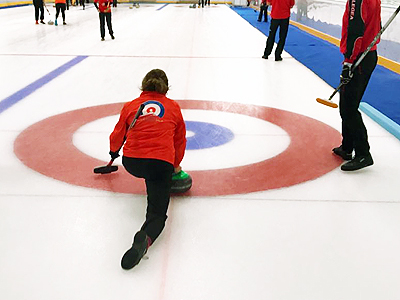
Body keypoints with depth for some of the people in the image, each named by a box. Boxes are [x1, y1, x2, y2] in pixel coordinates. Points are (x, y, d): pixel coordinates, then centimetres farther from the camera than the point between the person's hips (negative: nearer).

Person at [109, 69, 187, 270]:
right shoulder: (173, 107, 15)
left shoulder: (130, 106, 15)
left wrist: (114, 152, 45)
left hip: (131, 163, 3)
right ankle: (145, 238, -37)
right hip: (162, 163, -2)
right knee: (157, 212, -6)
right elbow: (180, 140, 22)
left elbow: (117, 136, 23)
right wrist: (176, 165, 38)